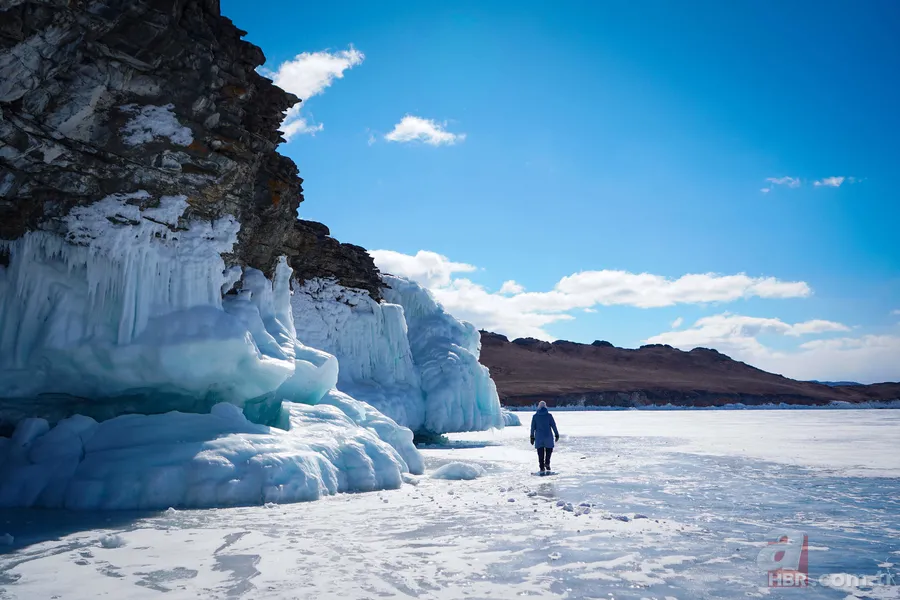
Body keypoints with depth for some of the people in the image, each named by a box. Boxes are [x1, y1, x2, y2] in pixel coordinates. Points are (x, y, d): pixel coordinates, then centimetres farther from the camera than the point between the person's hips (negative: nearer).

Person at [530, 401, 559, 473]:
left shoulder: (535, 416, -1)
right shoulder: (549, 415, -5)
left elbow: (533, 427, 1)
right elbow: (553, 425, -3)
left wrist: (532, 437, 8)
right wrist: (557, 434, 6)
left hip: (538, 437, 1)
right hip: (548, 437, -1)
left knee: (540, 453, 8)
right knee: (549, 450, 20)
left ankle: (542, 469, 6)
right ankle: (547, 463, 2)